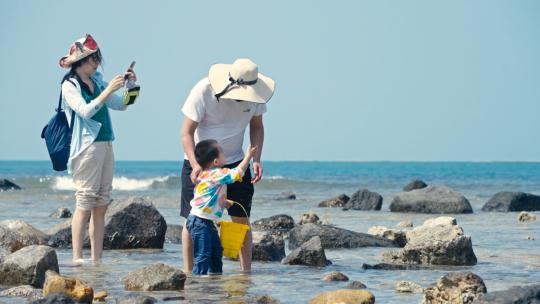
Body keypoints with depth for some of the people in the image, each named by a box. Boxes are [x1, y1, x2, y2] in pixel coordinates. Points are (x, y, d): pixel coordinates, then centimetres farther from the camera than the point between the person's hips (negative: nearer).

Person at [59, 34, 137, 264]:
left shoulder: (97, 82, 16)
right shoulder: (69, 86, -3)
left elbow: (120, 105, 22)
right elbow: (85, 111, -17)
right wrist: (108, 91, -20)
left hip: (106, 144, 7)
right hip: (87, 147, -7)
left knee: (101, 205, 4)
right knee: (85, 203, -11)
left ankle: (97, 258, 5)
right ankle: (77, 257, -11)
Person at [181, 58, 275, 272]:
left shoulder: (254, 94, -12)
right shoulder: (203, 91, -23)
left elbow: (256, 127, 4)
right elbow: (187, 133, -19)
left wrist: (256, 159, -10)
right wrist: (195, 165, -33)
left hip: (234, 162, 3)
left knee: (241, 218, -1)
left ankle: (246, 271, 7)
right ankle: (188, 272, 2)